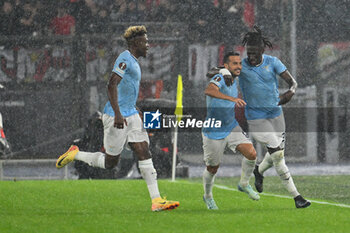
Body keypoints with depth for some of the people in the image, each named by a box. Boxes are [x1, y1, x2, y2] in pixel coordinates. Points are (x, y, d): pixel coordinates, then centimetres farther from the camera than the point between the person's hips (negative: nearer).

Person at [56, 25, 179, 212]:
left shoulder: (133, 61, 16)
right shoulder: (125, 59, -15)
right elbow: (112, 86, -25)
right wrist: (118, 114, -30)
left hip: (131, 115, 9)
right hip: (117, 117, -9)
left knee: (144, 153, -2)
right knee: (110, 162, 0)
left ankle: (156, 200, -7)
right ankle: (75, 154, 20)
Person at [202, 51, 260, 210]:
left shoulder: (233, 81, 4)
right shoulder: (220, 78, -20)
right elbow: (209, 90, -45)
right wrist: (232, 99, -54)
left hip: (232, 127, 6)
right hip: (213, 133, -6)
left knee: (251, 154, -14)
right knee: (212, 168, 6)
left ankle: (244, 184, 10)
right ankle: (208, 197, 33)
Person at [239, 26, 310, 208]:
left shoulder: (272, 62, -6)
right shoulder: (241, 66, -11)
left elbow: (291, 80, -12)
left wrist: (291, 91, -34)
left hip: (276, 114, 4)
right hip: (256, 117, -4)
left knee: (278, 152, 15)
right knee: (277, 154, -13)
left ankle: (259, 171, 49)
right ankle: (296, 196, -8)